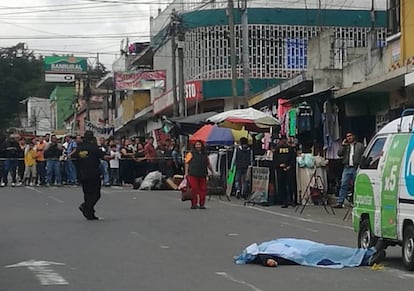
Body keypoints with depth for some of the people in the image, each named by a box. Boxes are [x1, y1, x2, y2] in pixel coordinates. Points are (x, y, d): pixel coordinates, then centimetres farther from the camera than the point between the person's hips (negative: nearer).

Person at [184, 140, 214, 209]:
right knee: (194, 190, -7)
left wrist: (212, 171, 28)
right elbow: (187, 163, 2)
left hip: (202, 175, 4)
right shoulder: (191, 154, 5)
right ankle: (194, 204, -1)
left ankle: (202, 204, 7)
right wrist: (186, 172, -7)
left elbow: (208, 164, 27)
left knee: (203, 190, 0)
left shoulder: (205, 154, 19)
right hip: (193, 175, -4)